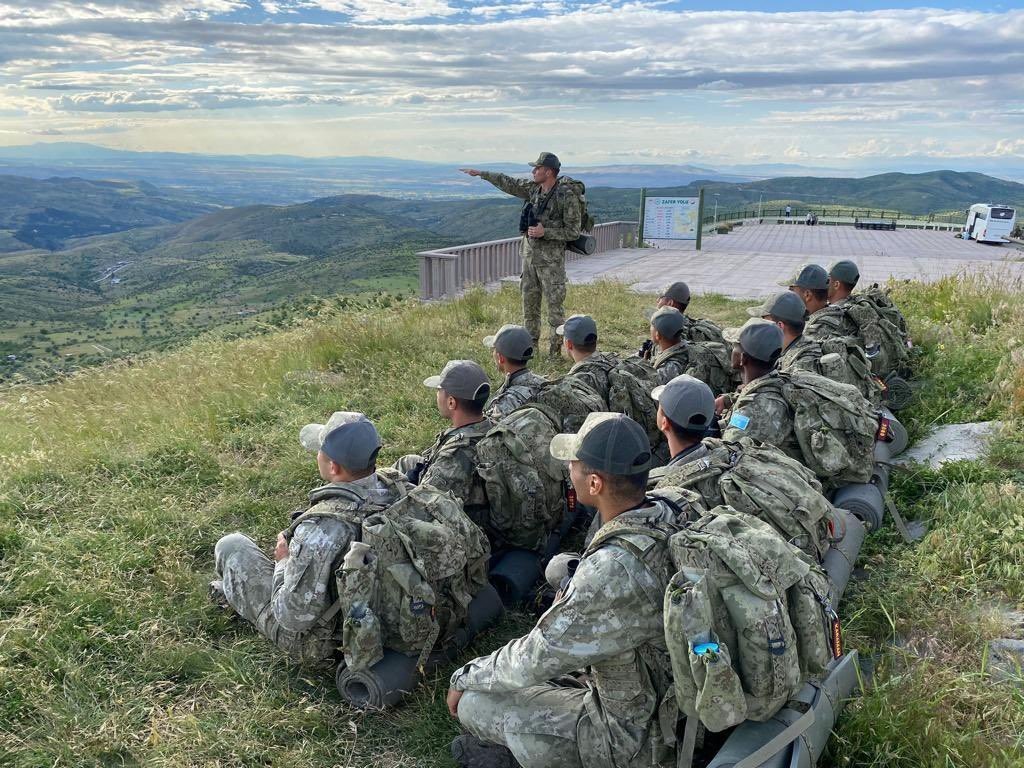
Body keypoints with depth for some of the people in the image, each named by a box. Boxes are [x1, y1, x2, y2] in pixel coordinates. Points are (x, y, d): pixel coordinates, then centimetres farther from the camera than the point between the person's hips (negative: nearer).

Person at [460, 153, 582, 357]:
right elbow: (508, 183, 19)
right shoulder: (532, 188, 6)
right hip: (529, 254, 7)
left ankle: (555, 347, 7)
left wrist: (545, 232, -18)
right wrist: (480, 173, 21)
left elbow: (573, 231, -13)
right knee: (529, 302, 12)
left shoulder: (567, 196, -13)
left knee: (554, 304, -3)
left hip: (551, 258, -7)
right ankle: (530, 345, 23)